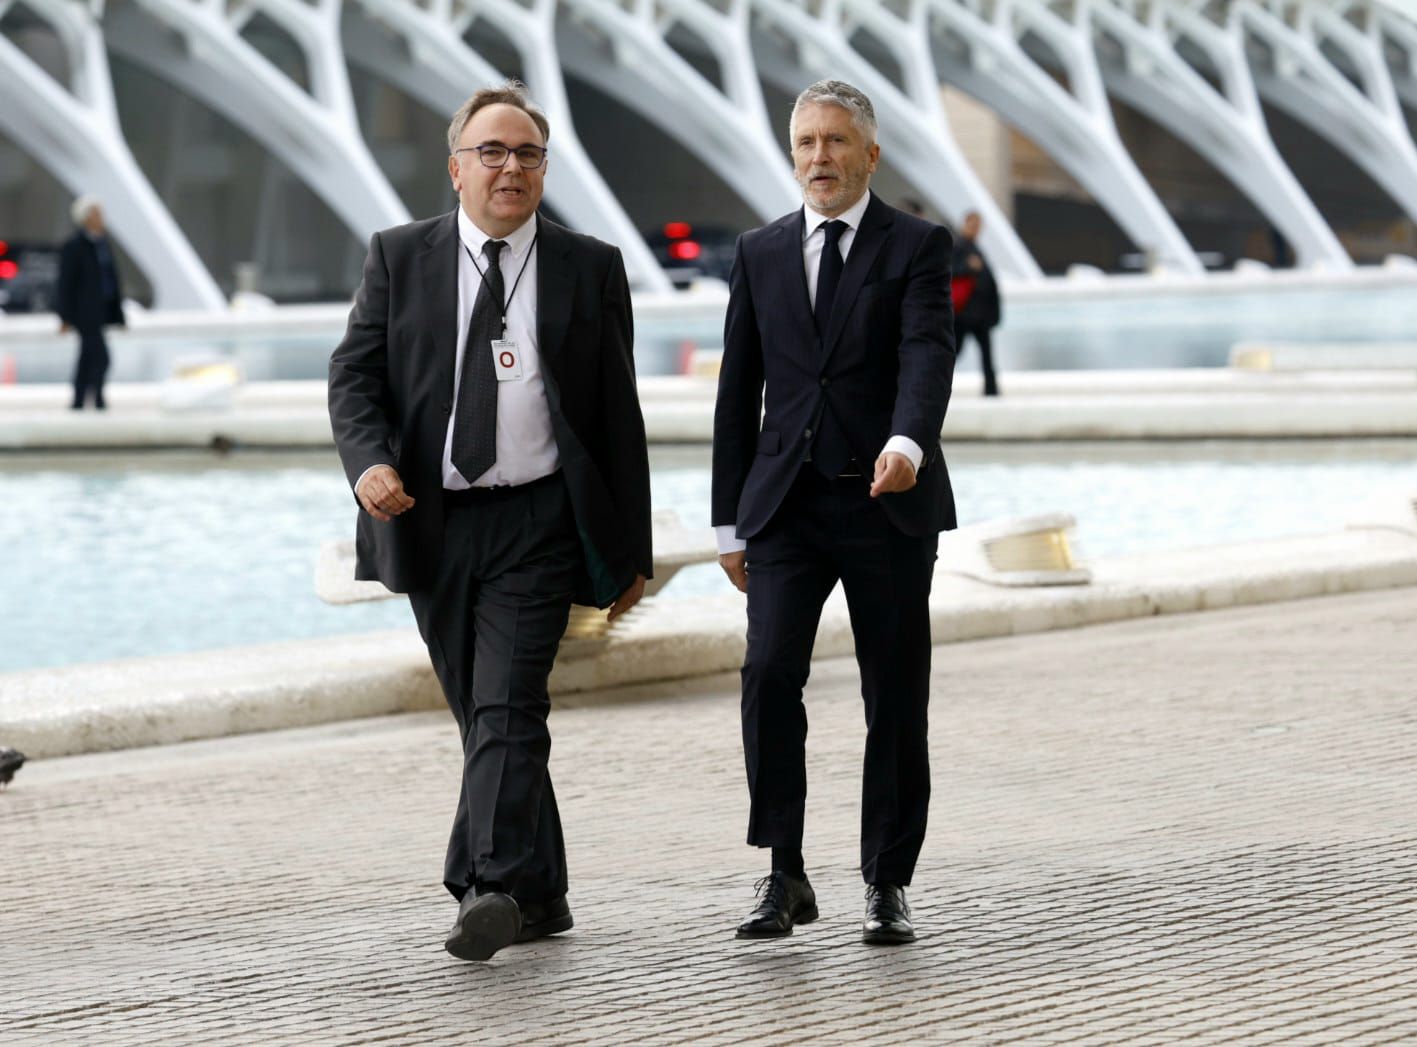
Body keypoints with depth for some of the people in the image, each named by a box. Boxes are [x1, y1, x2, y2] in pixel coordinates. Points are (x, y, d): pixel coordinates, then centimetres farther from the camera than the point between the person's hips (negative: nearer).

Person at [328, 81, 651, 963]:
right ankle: (541, 897, 18)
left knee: (508, 708, -16)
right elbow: (354, 375, 3)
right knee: (482, 716, 8)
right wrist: (369, 461, -18)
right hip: (432, 523, 3)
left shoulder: (591, 269, 5)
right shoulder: (400, 258, 8)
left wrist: (633, 550, 5)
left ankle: (496, 889, -24)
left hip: (537, 522, -3)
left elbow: (619, 416, 7)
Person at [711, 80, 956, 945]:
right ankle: (785, 875, -10)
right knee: (769, 672, -15)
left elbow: (928, 355, -16)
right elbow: (738, 393, 13)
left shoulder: (917, 247, 0)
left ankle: (888, 884, 14)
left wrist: (908, 443, -36)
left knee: (896, 701, 3)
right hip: (787, 507, 2)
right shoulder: (761, 255, 11)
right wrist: (731, 522, 10)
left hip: (887, 505, -2)